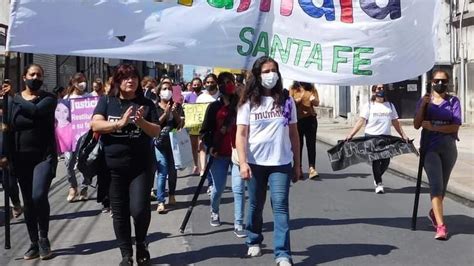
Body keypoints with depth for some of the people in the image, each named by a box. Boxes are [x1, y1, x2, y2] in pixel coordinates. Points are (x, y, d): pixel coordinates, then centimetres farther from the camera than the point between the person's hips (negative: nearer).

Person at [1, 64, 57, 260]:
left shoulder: (49, 98, -1)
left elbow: (36, 110, -23)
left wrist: (16, 101, -9)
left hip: (44, 156, -3)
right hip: (22, 158, 3)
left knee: (39, 196, -20)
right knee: (28, 202, 7)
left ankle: (43, 238, 0)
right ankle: (34, 244, 19)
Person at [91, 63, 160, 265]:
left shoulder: (146, 104, 4)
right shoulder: (106, 101, 4)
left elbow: (156, 132, 1)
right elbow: (95, 125, -10)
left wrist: (141, 122, -19)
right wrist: (119, 124, -25)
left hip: (141, 166, -1)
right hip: (114, 167, 1)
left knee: (139, 209, -9)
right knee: (119, 213, 8)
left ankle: (141, 243, 21)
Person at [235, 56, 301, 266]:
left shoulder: (286, 101, 6)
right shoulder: (248, 102, 1)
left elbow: (293, 134, 9)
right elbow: (241, 134, -4)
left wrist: (297, 164, 8)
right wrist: (243, 162, -15)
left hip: (281, 163, 0)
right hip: (255, 163, 0)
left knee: (280, 206, -7)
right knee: (255, 206, 13)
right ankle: (254, 242, 34)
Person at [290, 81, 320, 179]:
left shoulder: (311, 88, 8)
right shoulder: (293, 89, 4)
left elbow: (317, 103, 1)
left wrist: (313, 99, -22)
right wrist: (299, 100, -20)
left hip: (310, 119, 1)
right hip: (297, 120, -1)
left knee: (311, 143, -6)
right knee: (298, 144, 3)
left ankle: (312, 168, -11)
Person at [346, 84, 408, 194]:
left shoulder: (390, 105, 16)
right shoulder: (369, 106, 4)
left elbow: (395, 122, 17)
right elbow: (361, 121, -3)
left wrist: (403, 135, 10)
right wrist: (351, 134, -13)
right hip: (372, 136, -3)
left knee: (386, 161, 1)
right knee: (376, 161, -2)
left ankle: (377, 178, 27)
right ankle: (378, 184, 7)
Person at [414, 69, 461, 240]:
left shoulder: (453, 101, 2)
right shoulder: (424, 100, 5)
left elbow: (456, 126, -8)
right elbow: (417, 125, 0)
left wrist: (433, 127, -17)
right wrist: (423, 106, -12)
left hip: (449, 148, 2)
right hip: (430, 148, -1)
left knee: (442, 186, 13)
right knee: (436, 185, -13)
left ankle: (433, 212, 39)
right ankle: (441, 226, -16)